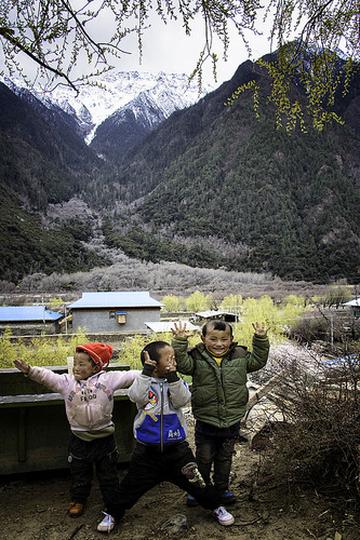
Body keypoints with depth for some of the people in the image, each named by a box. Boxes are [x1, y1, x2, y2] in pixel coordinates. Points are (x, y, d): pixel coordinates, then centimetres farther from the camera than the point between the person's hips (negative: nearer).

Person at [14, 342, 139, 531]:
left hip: (104, 437, -2)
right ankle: (78, 500, 46)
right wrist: (30, 370, -28)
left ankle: (113, 505, 34)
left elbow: (129, 376, -15)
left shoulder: (108, 379, -11)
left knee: (108, 473, 14)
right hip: (79, 439, 2)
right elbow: (47, 377, -14)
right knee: (79, 473, 21)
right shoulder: (67, 381, -5)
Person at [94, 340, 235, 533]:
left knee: (195, 480, 7)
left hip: (176, 447, 1)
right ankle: (114, 512, 37)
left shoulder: (176, 382, -1)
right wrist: (146, 373, -30)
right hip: (147, 450, -1)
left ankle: (215, 506, 33)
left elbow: (182, 400, -18)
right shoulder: (143, 381, -6)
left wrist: (173, 377, -28)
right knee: (132, 485, 12)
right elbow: (137, 397, -25)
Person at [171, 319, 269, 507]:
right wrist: (180, 341, -33)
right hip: (205, 422, -2)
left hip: (232, 422, 2)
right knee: (203, 459, 14)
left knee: (225, 458, 21)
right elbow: (181, 364, -24)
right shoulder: (197, 357, -11)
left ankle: (222, 488, 42)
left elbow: (258, 361, 4)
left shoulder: (240, 356, -3)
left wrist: (261, 340, -6)